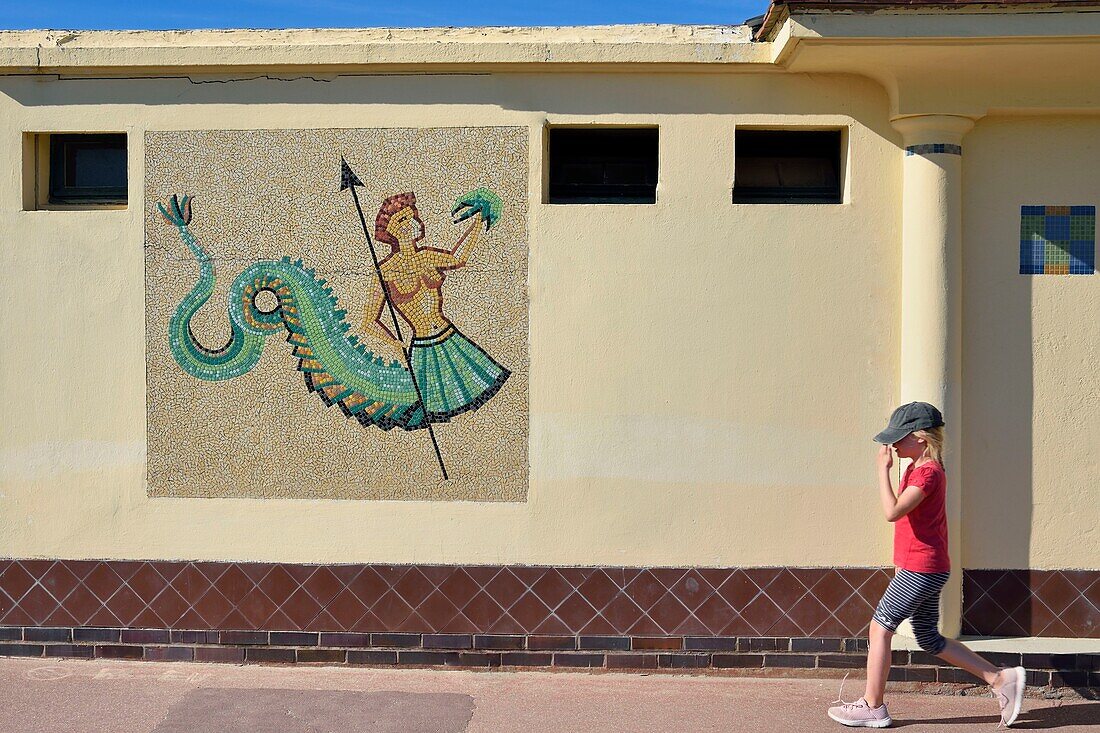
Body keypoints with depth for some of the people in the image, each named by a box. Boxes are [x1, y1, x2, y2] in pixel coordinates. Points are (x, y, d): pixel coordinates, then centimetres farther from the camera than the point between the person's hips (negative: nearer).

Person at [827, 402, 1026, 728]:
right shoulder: (919, 468, 14)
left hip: (921, 569, -10)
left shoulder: (927, 472, -18)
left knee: (880, 627, -2)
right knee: (930, 639, 16)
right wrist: (902, 563, 22)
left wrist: (883, 469, -22)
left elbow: (892, 512, -29)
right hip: (926, 568, 10)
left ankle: (872, 707, 7)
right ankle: (1001, 678, 19)